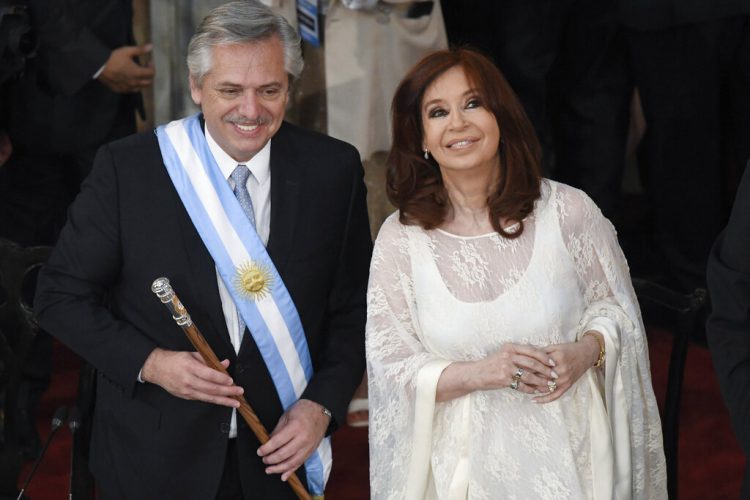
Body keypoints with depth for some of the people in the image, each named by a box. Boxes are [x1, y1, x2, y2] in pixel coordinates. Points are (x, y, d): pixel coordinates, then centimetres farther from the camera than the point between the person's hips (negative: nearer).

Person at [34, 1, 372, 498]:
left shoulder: (334, 170, -6)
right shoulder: (127, 168, -12)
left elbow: (355, 307, 1)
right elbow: (62, 295, -5)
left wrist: (322, 405, -12)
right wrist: (147, 362, -19)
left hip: (279, 454, 1)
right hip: (154, 457, -1)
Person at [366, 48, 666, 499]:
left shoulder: (568, 211, -8)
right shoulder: (400, 239, -7)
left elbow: (616, 306, 4)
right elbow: (391, 365, -7)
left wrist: (586, 351, -17)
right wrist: (481, 373, -21)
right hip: (467, 461, 0)